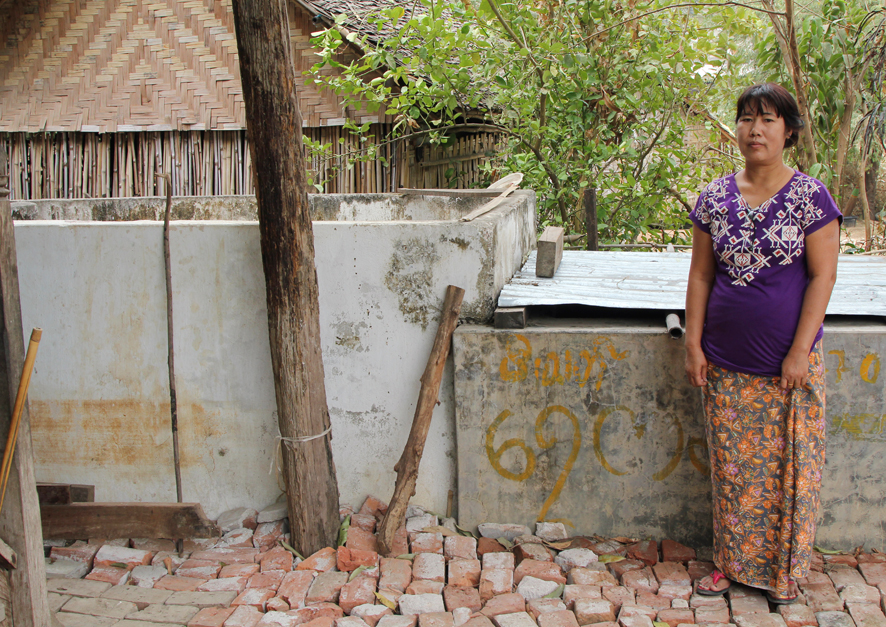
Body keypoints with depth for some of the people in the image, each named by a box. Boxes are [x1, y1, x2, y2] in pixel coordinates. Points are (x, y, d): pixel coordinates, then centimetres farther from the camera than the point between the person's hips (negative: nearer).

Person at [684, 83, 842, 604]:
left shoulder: (810, 196, -6)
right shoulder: (715, 198, 4)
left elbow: (823, 276, -8)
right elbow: (701, 275, 7)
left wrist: (800, 351, -13)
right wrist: (693, 344, 2)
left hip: (789, 363, -3)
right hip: (727, 364, 3)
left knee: (788, 464, 5)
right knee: (731, 464, 10)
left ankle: (784, 571, 22)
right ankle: (733, 562, 27)